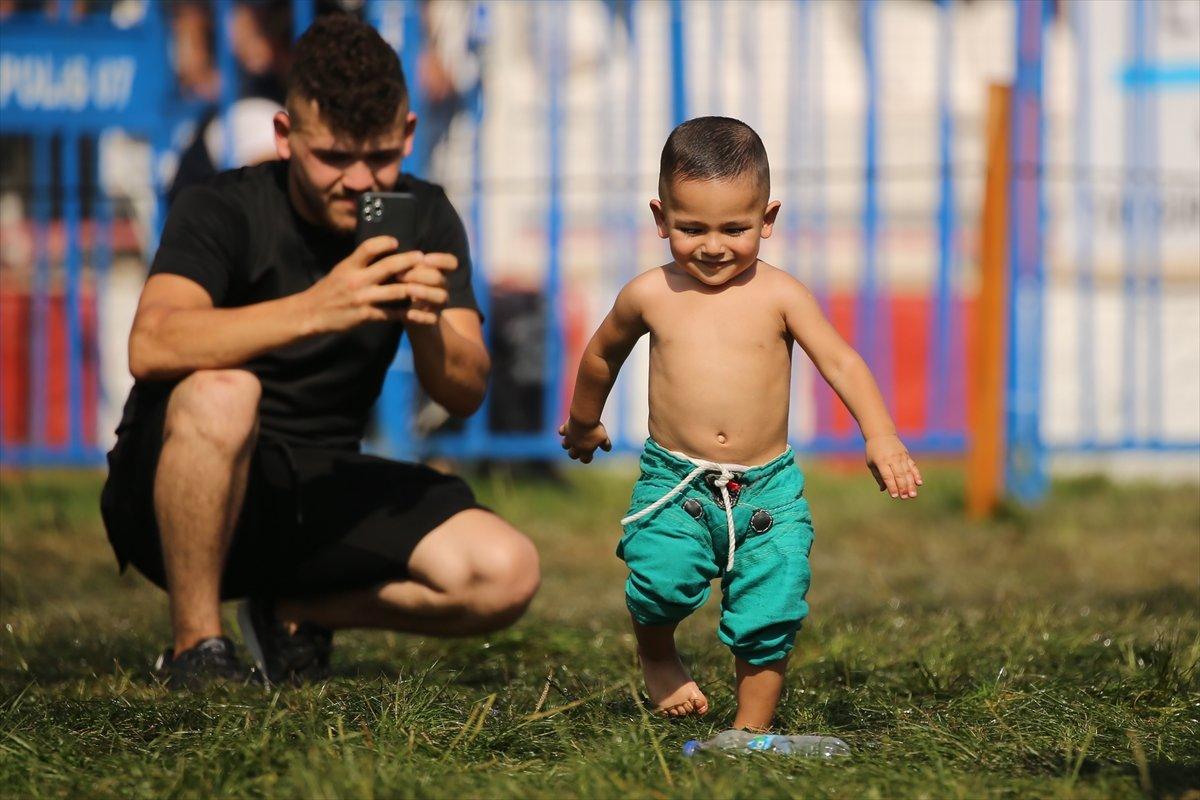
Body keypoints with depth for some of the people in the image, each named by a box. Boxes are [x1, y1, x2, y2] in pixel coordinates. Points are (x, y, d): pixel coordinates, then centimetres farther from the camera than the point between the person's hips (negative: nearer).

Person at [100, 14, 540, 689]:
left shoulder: (423, 220, 1)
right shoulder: (225, 212, -14)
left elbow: (467, 394, -7)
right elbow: (153, 347, -34)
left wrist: (429, 327, -30)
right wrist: (317, 309, -45)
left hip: (318, 496, 5)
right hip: (176, 496, -5)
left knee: (506, 573, -18)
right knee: (220, 393, -38)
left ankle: (295, 613, 9)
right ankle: (196, 651, -18)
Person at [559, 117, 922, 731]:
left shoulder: (778, 296, -2)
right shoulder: (651, 296, 2)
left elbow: (842, 363, -8)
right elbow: (602, 355, 21)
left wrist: (880, 437, -24)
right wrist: (583, 424, 35)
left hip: (767, 488, 0)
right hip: (674, 481, 0)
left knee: (770, 612, -8)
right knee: (663, 580, -22)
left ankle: (753, 727, 12)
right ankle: (657, 657, 11)